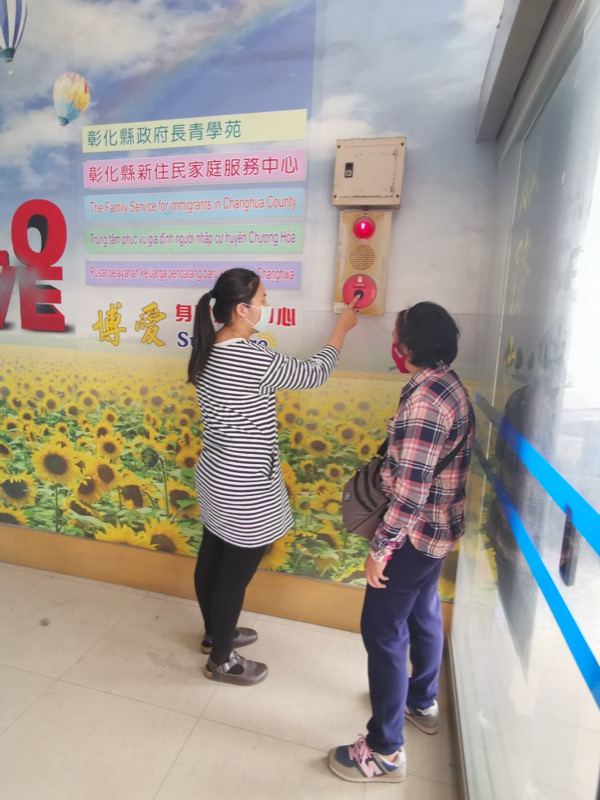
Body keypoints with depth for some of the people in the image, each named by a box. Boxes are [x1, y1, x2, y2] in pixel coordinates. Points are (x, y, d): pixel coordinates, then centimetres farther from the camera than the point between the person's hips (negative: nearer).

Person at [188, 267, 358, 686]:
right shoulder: (253, 358, -26)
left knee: (212, 559, 24)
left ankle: (214, 633, 48)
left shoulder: (209, 350, 0)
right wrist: (342, 326, 0)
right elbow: (314, 374, -12)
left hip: (215, 477, 9)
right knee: (235, 574, 11)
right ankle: (221, 660, 34)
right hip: (245, 491, -9)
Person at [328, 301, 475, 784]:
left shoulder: (423, 400, -27)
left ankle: (385, 751, 23)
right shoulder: (450, 385, 3)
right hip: (440, 530, 10)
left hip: (415, 534, -10)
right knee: (423, 615, 26)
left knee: (383, 632, 5)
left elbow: (410, 492, -28)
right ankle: (423, 703, 49)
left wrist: (380, 549, -20)